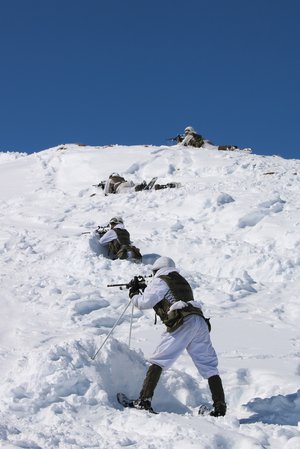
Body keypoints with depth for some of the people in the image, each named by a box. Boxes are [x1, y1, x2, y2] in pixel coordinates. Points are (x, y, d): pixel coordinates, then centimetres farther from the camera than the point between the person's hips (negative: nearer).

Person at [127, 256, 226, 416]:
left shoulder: (160, 281, 9)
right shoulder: (182, 281, 32)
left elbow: (145, 302, 2)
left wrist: (134, 295, 22)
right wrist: (145, 289, 37)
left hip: (182, 323, -7)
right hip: (200, 321, 7)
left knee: (158, 361, -3)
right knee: (209, 366, 7)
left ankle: (144, 400, -10)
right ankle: (220, 407, 2)